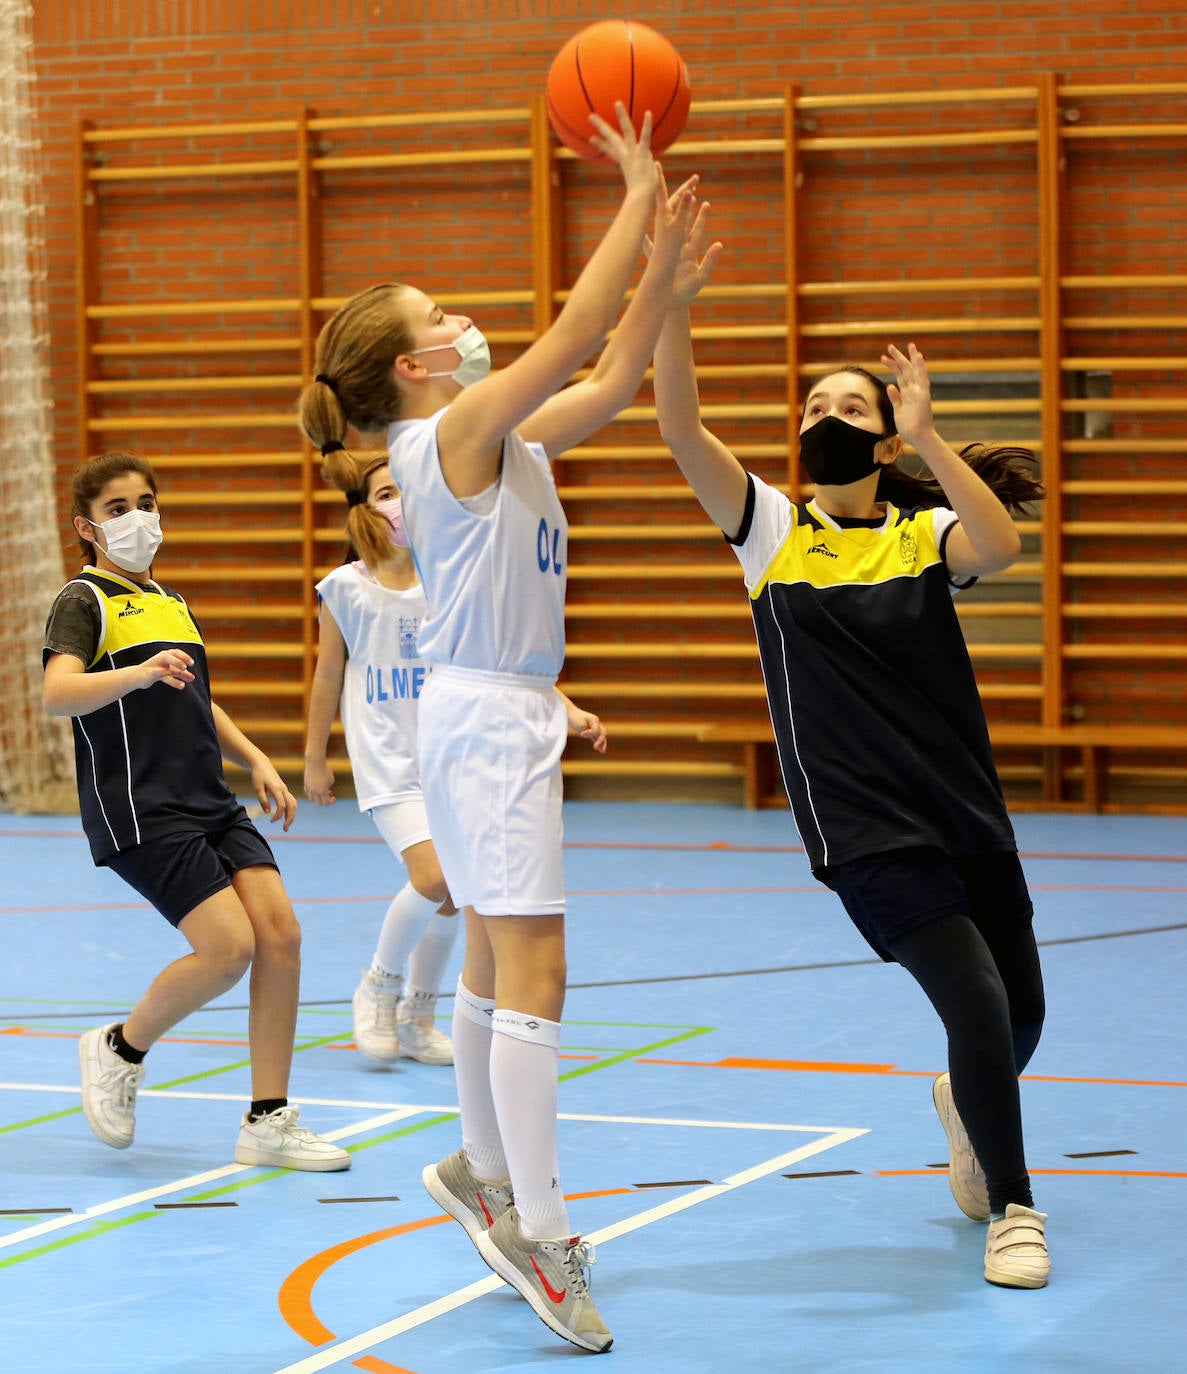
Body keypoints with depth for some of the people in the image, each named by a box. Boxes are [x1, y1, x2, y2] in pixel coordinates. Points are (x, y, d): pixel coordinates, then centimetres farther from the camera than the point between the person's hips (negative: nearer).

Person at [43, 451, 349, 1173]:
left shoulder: (173, 603, 21)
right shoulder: (83, 601, -3)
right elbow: (57, 694, -22)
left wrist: (256, 760, 18)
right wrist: (138, 673, -38)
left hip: (211, 802, 8)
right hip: (138, 810, -8)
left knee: (281, 933, -6)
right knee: (228, 948, -18)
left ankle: (269, 1121, 2)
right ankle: (121, 1049, 8)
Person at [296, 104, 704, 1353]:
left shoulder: (501, 436, 12)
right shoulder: (456, 431, -14)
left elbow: (612, 379, 15)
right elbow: (576, 334, -21)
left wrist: (665, 257, 8)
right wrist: (639, 196, -16)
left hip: (502, 714, 10)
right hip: (488, 717, -10)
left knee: (497, 964, 19)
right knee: (532, 974, -10)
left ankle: (483, 1171, 32)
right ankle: (542, 1234, -8)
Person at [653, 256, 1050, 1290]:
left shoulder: (926, 533, 3)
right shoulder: (771, 529, 2)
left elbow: (1001, 546, -20)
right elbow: (682, 429, -12)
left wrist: (928, 438, -25)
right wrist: (675, 307, -24)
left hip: (966, 812, 3)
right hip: (864, 833, -3)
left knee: (1018, 1019, 9)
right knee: (979, 1006, -16)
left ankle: (965, 1106, 46)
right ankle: (1012, 1207, 5)